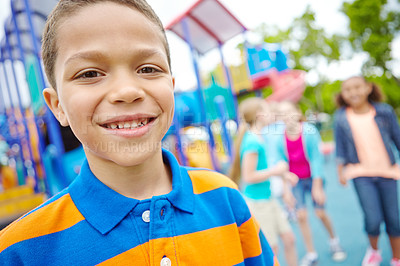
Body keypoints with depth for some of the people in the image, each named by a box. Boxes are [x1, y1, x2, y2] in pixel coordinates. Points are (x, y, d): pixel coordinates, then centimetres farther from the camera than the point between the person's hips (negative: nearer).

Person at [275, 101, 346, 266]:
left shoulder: (309, 132, -22)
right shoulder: (280, 138, -15)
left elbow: (317, 159, -17)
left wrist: (317, 186, -17)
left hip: (313, 177, -2)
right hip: (295, 180, 2)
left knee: (320, 212, 3)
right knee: (301, 215, 0)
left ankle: (333, 240, 36)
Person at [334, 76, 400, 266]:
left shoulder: (384, 111, -4)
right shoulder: (341, 118, -4)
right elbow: (341, 147, 4)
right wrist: (341, 171, 5)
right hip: (361, 174, -1)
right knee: (373, 219, -10)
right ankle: (373, 251, 25)